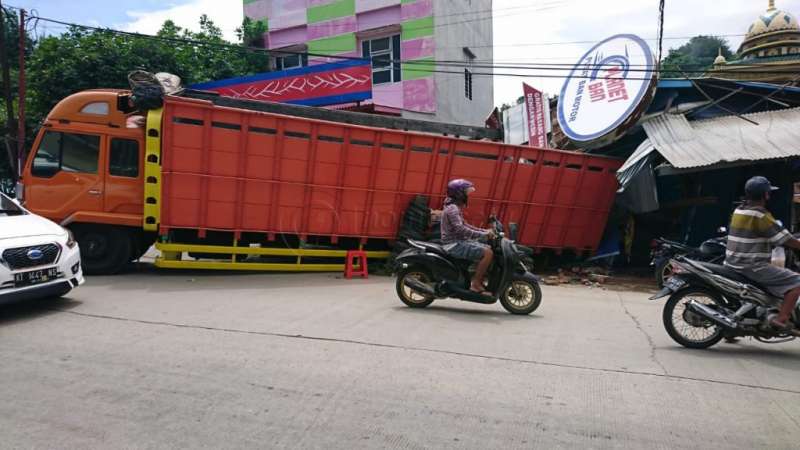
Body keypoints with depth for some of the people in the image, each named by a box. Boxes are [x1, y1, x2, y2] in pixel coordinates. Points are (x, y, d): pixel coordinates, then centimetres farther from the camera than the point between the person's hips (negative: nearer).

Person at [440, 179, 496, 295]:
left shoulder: (456, 208, 16)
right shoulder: (452, 209, -17)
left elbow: (464, 225, 20)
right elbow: (461, 230, -27)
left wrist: (484, 231, 9)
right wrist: (484, 234, -24)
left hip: (459, 242, 10)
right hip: (454, 245, -10)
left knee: (488, 249, 12)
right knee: (488, 253, -19)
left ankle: (481, 281, 10)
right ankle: (475, 283, -14)